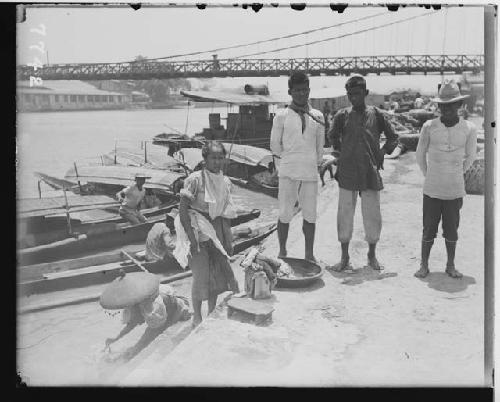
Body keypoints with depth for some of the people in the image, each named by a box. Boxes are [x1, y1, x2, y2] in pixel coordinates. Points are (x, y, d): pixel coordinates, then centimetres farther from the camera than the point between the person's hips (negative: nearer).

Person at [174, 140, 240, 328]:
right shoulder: (195, 179, -16)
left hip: (217, 231, 6)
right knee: (201, 275, -1)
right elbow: (182, 210, -15)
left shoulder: (226, 182, 2)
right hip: (198, 230, -6)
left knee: (218, 272, 9)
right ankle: (197, 317, 17)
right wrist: (192, 237, -20)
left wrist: (228, 240, 8)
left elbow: (226, 213, 10)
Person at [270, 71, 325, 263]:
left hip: (310, 173, 2)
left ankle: (309, 254, 15)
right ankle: (282, 252, 13)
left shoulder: (317, 116, 10)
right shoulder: (282, 116, 1)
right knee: (285, 214, 0)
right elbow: (275, 146, 7)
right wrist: (291, 158, 11)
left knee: (310, 214, 4)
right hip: (288, 173, -2)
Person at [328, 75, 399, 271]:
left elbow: (393, 137, 14)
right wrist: (339, 153, 11)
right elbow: (333, 136, 20)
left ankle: (372, 255, 22)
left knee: (372, 214, 5)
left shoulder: (377, 115, 4)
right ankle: (344, 256, 16)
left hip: (371, 172, 0)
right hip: (347, 172, 0)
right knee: (345, 214, 3)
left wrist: (382, 152, 3)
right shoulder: (342, 115, 4)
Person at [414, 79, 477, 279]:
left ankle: (451, 265, 25)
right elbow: (420, 154, 8)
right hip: (431, 189, 0)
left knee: (451, 230, 10)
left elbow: (470, 157, 11)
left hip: (455, 191, 1)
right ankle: (424, 265, 19)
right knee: (428, 230, 6)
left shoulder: (469, 129, -4)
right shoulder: (429, 126, -5)